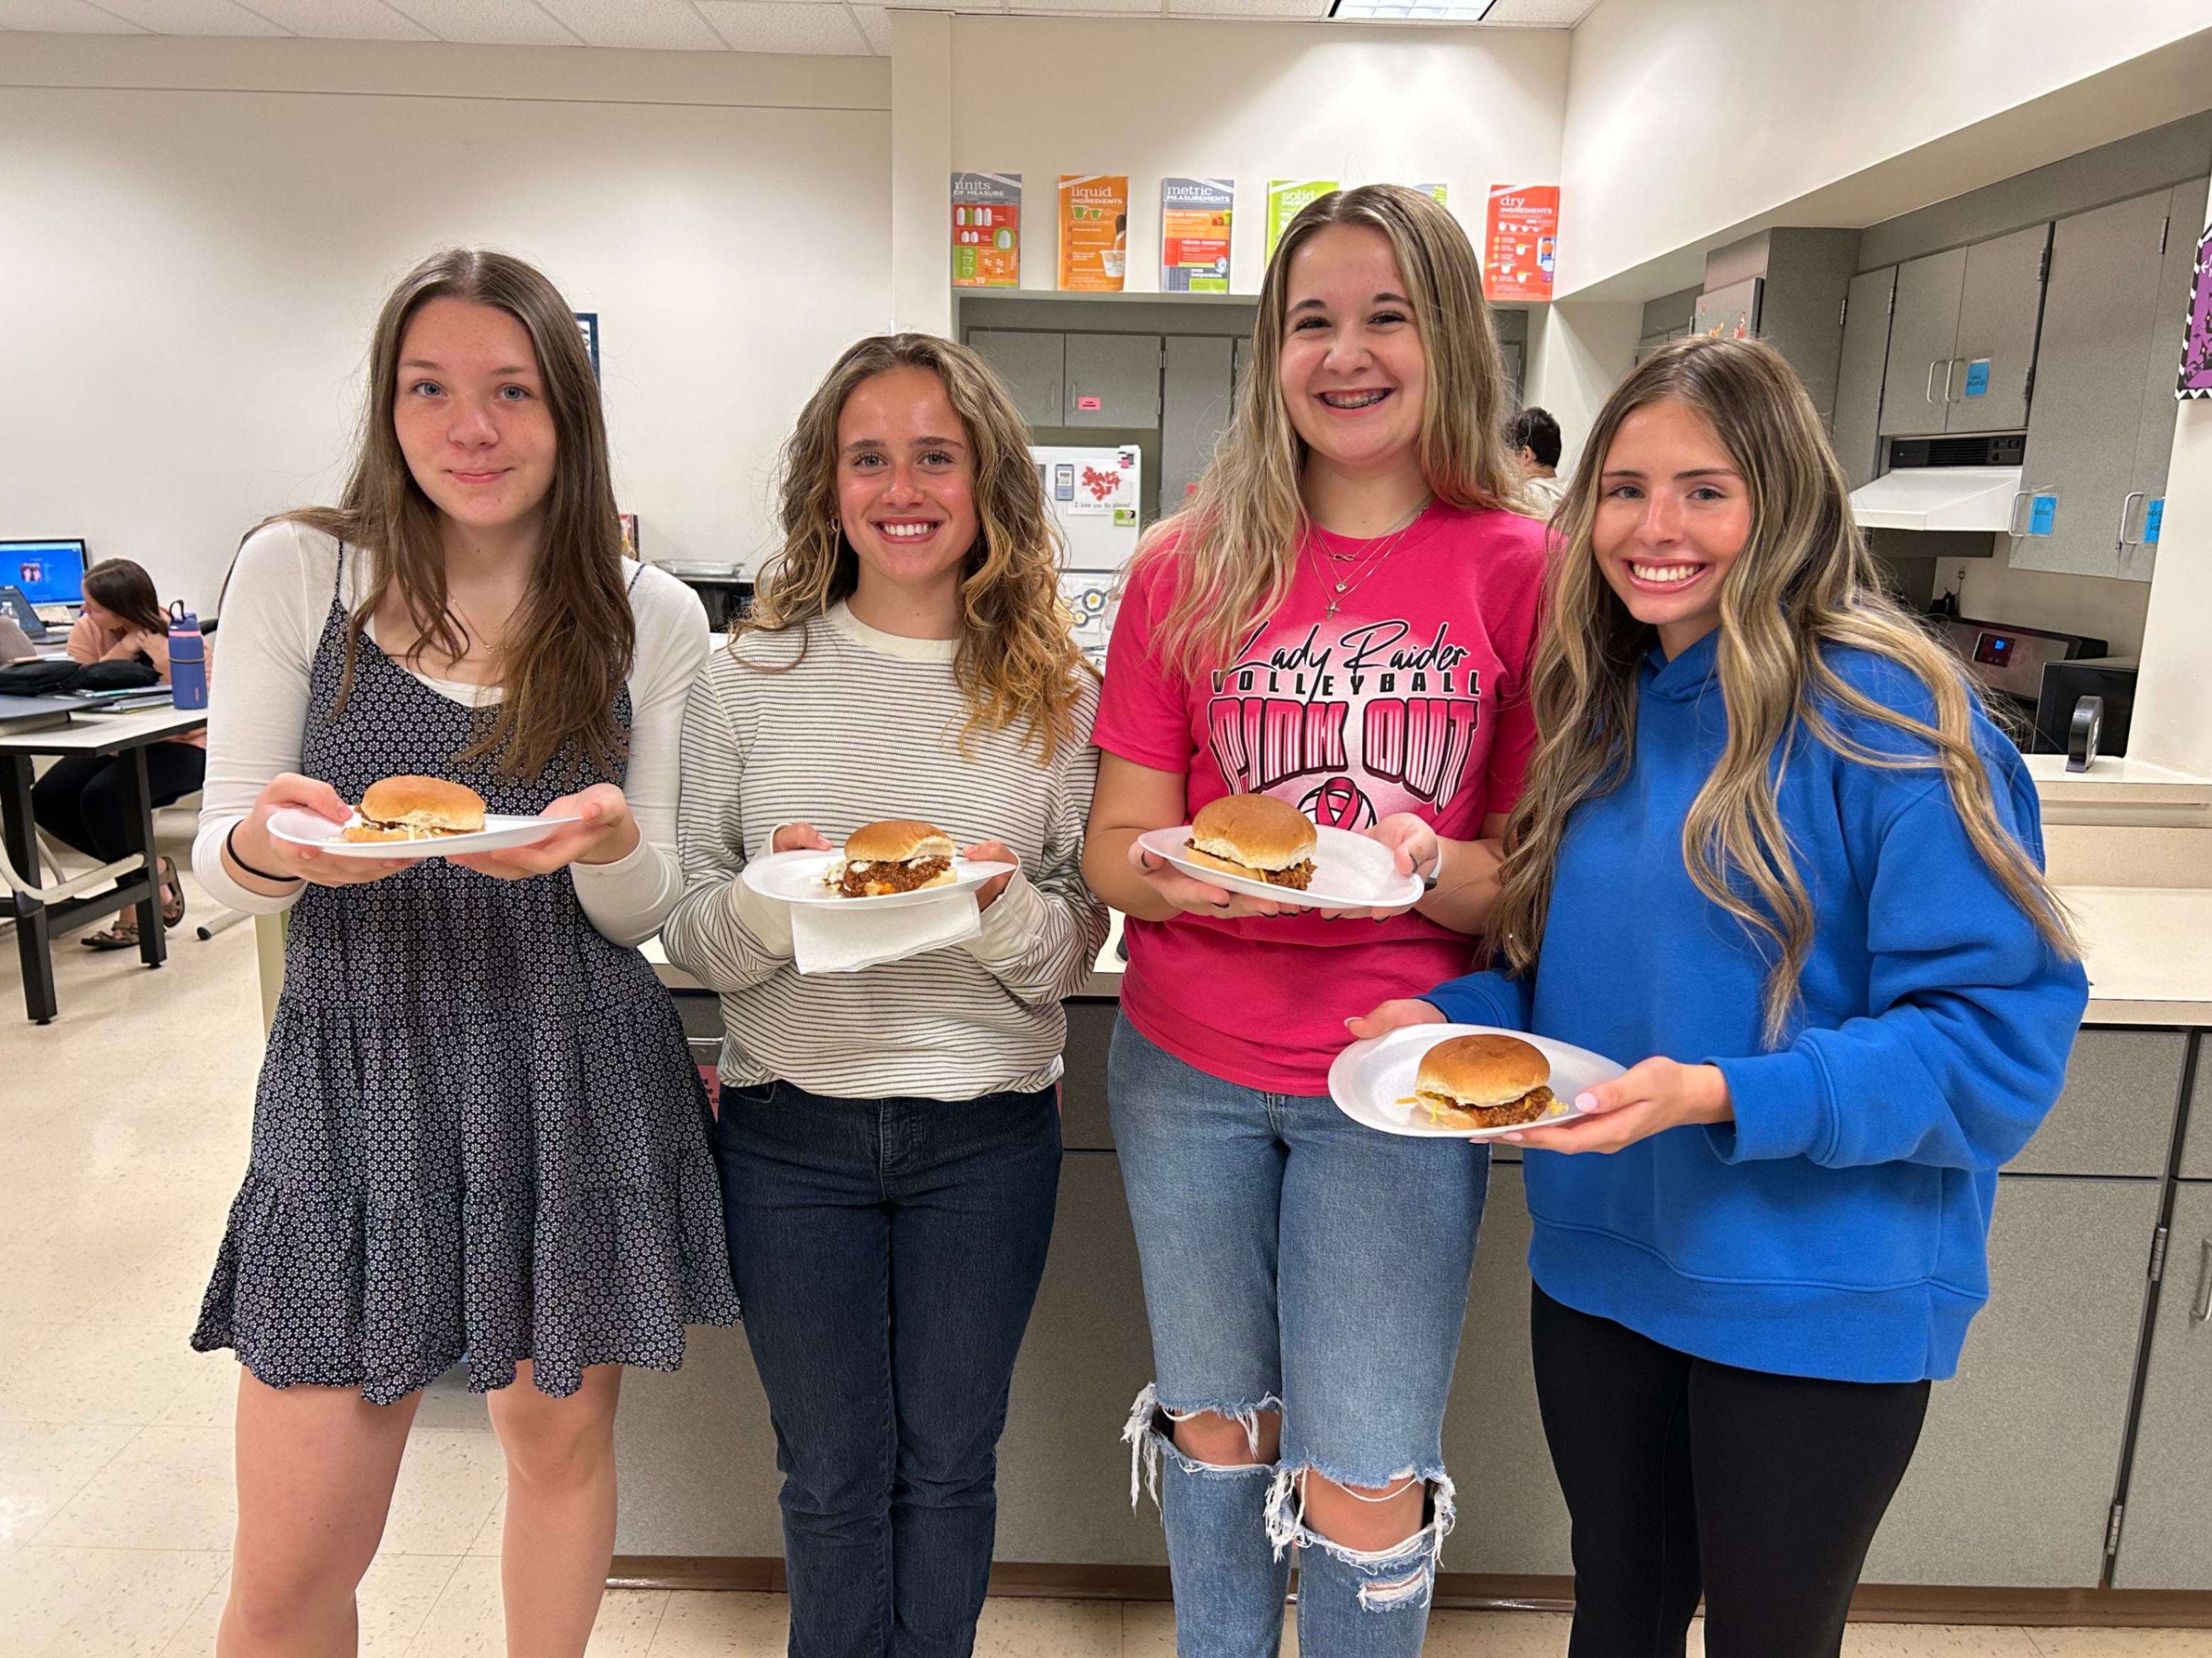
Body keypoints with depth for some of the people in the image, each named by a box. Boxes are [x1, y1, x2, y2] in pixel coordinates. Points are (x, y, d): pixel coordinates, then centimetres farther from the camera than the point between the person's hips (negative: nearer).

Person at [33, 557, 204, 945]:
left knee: (102, 797, -30)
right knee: (47, 799, -16)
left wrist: (159, 653, -27)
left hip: (178, 746, -6)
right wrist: (120, 652, -23)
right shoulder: (87, 631, -3)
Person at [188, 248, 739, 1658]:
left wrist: (605, 843, -22)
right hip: (361, 1080, 0)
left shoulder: (653, 618, 0)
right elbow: (219, 872, 0)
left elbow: (651, 909, 1)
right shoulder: (297, 572, -2)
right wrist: (268, 845, -23)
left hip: (585, 1090, 1)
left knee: (561, 1441, 19)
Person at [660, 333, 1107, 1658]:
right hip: (793, 1127, 0)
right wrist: (769, 902, -21)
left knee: (950, 1461, 18)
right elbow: (685, 927, -1)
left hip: (988, 1133, 0)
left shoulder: (1058, 693, -3)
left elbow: (1080, 946, -1)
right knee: (832, 1474, 17)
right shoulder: (755, 677, -2)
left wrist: (1003, 910, -21)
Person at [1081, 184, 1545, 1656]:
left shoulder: (1522, 571, -5)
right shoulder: (1191, 568, -1)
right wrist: (1168, 872, -22)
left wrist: (1431, 870, -22)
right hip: (1188, 1069, 2)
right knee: (1215, 1428, 21)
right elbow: (1115, 845, 0)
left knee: (1364, 1490, 7)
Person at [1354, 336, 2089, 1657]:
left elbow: (2000, 1032, -19)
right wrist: (1450, 1023, -8)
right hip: (1601, 1263, 6)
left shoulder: (1888, 715, -17)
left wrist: (1724, 1098, -29)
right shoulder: (1601, 711, 3)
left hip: (1812, 1300, -5)